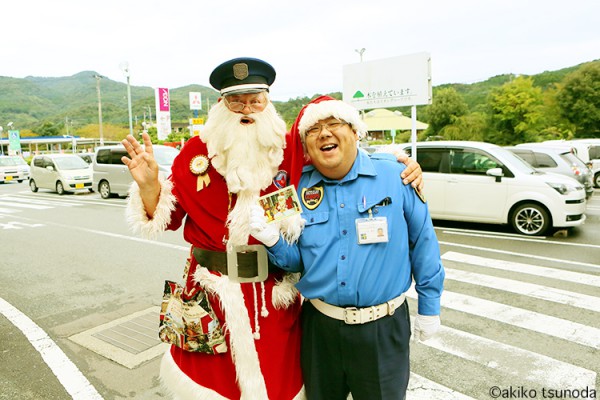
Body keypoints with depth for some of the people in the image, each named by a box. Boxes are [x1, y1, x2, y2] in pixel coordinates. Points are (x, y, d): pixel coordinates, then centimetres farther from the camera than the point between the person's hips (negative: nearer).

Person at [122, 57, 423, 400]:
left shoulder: (291, 149, -5)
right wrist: (148, 183, -16)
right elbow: (165, 217, 3)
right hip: (212, 293, 1)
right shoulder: (197, 151, -2)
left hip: (274, 297, 0)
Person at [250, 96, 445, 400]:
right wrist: (273, 240, -16)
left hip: (382, 328, -2)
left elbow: (423, 243, -1)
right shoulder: (300, 188, -1)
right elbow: (296, 260, 4)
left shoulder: (394, 175, -9)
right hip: (320, 326, 3)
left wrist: (429, 306, 4)